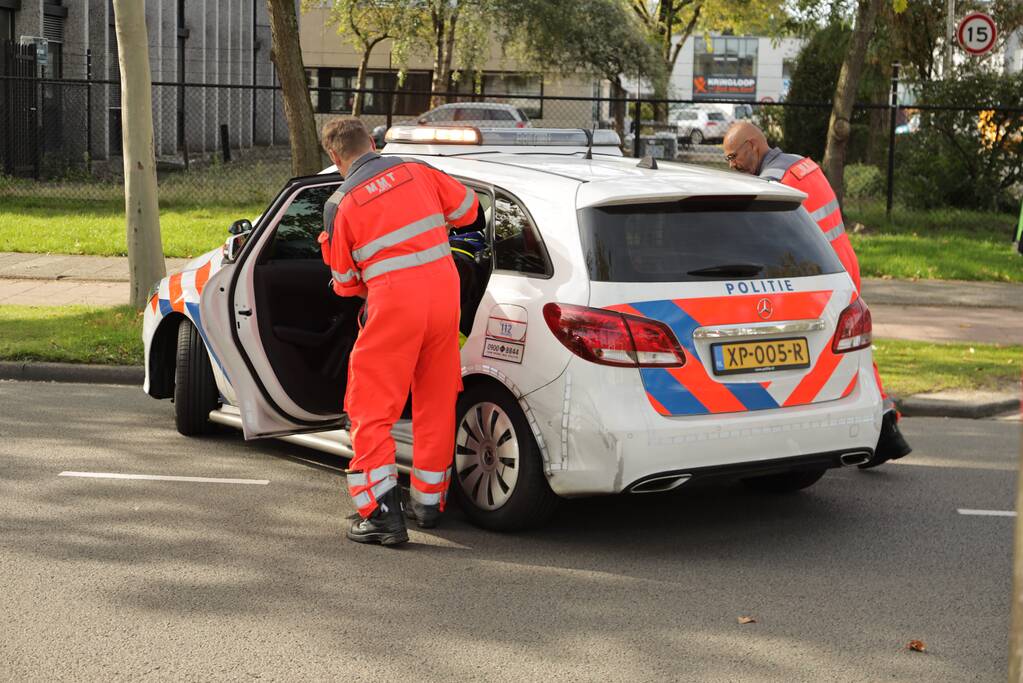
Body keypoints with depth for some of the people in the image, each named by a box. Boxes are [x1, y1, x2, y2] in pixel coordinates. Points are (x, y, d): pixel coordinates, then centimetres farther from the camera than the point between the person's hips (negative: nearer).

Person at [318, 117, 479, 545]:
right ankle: (428, 501, 26)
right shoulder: (416, 171, 6)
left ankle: (382, 513, -4)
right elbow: (466, 207, 18)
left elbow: (346, 283, 7)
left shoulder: (341, 204, -1)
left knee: (371, 409, 4)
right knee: (437, 402, 16)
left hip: (395, 301, -4)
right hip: (444, 289, 4)